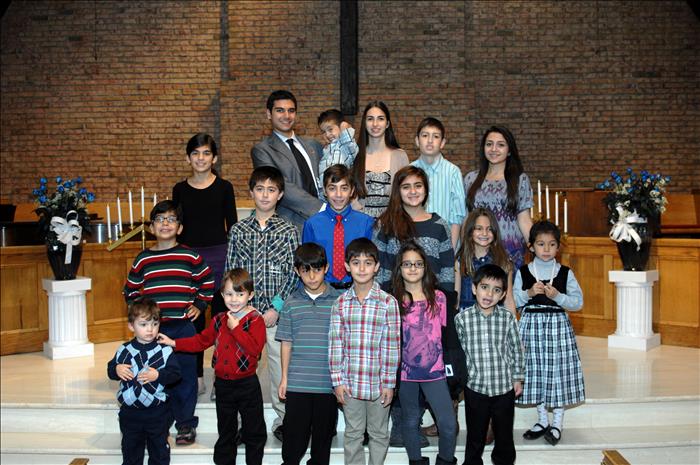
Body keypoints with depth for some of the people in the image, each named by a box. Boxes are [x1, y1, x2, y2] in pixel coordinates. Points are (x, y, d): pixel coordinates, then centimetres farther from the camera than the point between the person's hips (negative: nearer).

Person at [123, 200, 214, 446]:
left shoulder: (190, 257, 1)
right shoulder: (143, 260, 6)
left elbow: (207, 282, 12)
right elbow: (130, 290, 16)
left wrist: (199, 305, 5)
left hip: (183, 325, -2)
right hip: (153, 326, 2)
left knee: (185, 375, 3)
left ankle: (186, 424, 15)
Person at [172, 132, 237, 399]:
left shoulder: (224, 188, 1)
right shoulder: (180, 190, 6)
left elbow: (232, 226, 3)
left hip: (219, 255, -2)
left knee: (221, 317, 0)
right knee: (193, 318, 7)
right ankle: (196, 376, 17)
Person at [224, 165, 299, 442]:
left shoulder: (288, 231, 1)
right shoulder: (238, 230, 6)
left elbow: (292, 275, -1)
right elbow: (230, 273, 6)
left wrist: (276, 308, -9)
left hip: (277, 311, -1)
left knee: (279, 362, 2)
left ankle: (282, 419, 18)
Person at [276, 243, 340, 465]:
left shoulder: (338, 301, -1)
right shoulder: (291, 302, 2)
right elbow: (287, 342, 7)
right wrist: (284, 377, 6)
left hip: (328, 382, 0)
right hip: (297, 382, 0)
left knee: (323, 432, 12)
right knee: (294, 433, 6)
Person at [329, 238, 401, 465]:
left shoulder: (388, 302, -8)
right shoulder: (341, 303, -1)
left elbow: (392, 345, -7)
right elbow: (335, 344, 0)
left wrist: (389, 383, -8)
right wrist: (337, 381, -3)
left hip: (378, 381, -2)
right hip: (350, 382, 2)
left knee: (379, 433, 14)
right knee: (352, 434, 15)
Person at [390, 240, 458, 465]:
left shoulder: (438, 298, 2)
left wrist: (450, 363, 5)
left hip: (434, 370, 0)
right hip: (405, 370, 0)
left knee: (449, 423, -5)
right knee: (410, 421, 13)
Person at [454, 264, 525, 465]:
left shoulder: (508, 318, -6)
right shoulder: (462, 318, -9)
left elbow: (516, 349, 3)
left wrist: (518, 378, 7)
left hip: (505, 387, 1)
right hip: (475, 387, -1)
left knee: (504, 433, 17)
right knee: (475, 435, 14)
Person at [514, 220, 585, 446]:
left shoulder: (565, 273, 2)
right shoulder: (523, 272, 3)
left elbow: (578, 301, -1)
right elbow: (513, 301, 2)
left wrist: (557, 296, -16)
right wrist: (529, 293, -14)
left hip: (558, 324, -1)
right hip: (531, 324, 1)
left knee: (558, 370, 1)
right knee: (535, 369, 7)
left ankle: (557, 423, 15)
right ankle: (543, 420, 23)